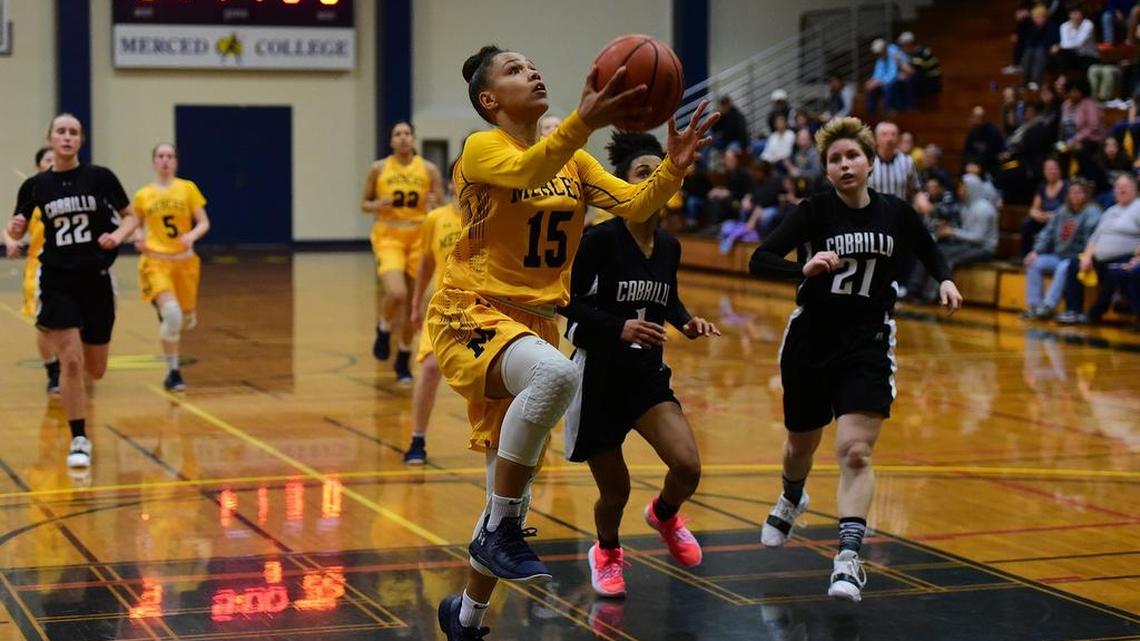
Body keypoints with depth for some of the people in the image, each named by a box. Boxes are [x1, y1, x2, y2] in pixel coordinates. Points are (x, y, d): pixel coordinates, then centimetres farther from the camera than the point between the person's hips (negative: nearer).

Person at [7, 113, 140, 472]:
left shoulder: (100, 177, -3)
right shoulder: (35, 186, 0)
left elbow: (131, 217, 4)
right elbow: (15, 232, 10)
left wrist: (118, 235, -16)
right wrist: (15, 230, -13)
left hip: (96, 279, 1)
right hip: (57, 280, -1)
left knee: (94, 371, 11)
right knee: (71, 362, -14)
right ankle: (79, 441, -1)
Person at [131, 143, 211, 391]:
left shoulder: (188, 188, 0)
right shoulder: (142, 196, 2)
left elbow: (204, 223, -1)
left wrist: (192, 236, -21)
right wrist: (139, 238, -4)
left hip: (184, 261, 2)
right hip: (156, 261, -2)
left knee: (187, 319, 11)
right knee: (171, 314, -22)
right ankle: (173, 372, -7)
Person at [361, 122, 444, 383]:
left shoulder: (429, 170, 1)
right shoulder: (379, 169, 0)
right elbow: (364, 204, 8)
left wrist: (434, 205, -17)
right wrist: (377, 205, -14)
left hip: (418, 238, 2)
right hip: (388, 238, -2)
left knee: (413, 302, 8)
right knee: (396, 294, -24)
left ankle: (404, 359, 25)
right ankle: (384, 329, 9)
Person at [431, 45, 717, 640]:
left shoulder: (572, 158, 11)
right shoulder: (481, 148, -9)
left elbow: (634, 204, 0)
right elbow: (526, 173, -32)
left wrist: (673, 167, -19)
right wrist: (583, 121, -46)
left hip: (534, 320, 7)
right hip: (471, 317, -7)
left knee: (512, 491, 12)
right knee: (556, 373, -39)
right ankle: (500, 532, -26)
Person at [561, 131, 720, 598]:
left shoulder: (668, 246, 3)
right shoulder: (602, 239, -15)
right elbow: (567, 301, -14)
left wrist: (687, 323, 1)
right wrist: (619, 327, -25)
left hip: (647, 376, 4)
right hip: (599, 378, -4)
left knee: (688, 467, -15)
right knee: (615, 492, 4)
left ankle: (664, 515, 22)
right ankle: (606, 552, 39)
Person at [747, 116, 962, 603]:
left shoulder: (895, 214, -2)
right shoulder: (814, 211, -9)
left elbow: (929, 251, 18)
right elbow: (759, 261, -18)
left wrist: (945, 280, -2)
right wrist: (804, 268, -37)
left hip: (868, 346, 0)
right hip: (810, 342, 0)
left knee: (856, 453, -15)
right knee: (801, 445, 19)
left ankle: (848, 559, -18)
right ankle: (792, 500, 53)